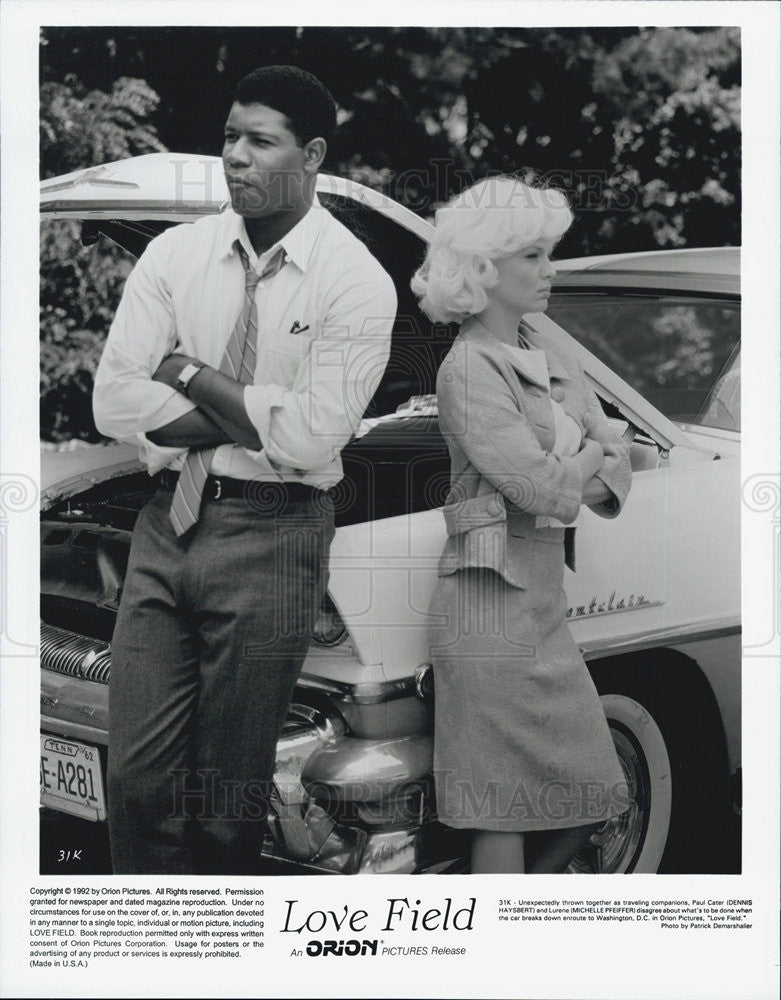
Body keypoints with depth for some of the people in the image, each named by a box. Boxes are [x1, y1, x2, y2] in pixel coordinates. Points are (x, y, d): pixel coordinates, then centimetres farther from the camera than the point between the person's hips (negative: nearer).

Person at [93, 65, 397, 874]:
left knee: (229, 793, 7)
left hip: (272, 535, -3)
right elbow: (113, 401, -4)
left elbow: (311, 438, -16)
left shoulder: (355, 283, -7)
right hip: (167, 521, 3)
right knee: (138, 776, 3)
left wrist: (188, 373, -8)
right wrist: (255, 418, -11)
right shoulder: (176, 254, 4)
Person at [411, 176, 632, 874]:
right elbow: (541, 486, -19)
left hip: (544, 594, 9)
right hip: (492, 600, -9)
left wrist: (574, 482, -9)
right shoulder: (469, 370, -12)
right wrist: (589, 453, 0)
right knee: (505, 803, -2)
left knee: (583, 792, 10)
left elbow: (617, 471, 12)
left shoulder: (553, 358, 14)